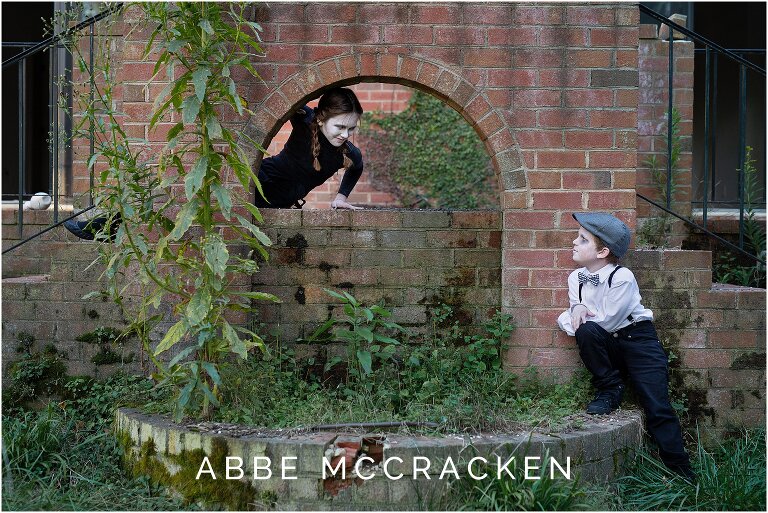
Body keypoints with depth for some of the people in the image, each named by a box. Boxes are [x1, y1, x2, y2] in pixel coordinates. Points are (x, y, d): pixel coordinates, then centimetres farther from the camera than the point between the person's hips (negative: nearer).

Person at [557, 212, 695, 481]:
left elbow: (608, 320, -20)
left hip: (637, 340, -4)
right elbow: (576, 319, 7)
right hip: (606, 345, 4)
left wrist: (572, 318, -9)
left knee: (658, 409, -12)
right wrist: (577, 310, -16)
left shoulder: (622, 278, -19)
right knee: (586, 330, -30)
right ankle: (609, 391, -11)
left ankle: (681, 472, -2)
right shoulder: (576, 278, 0)